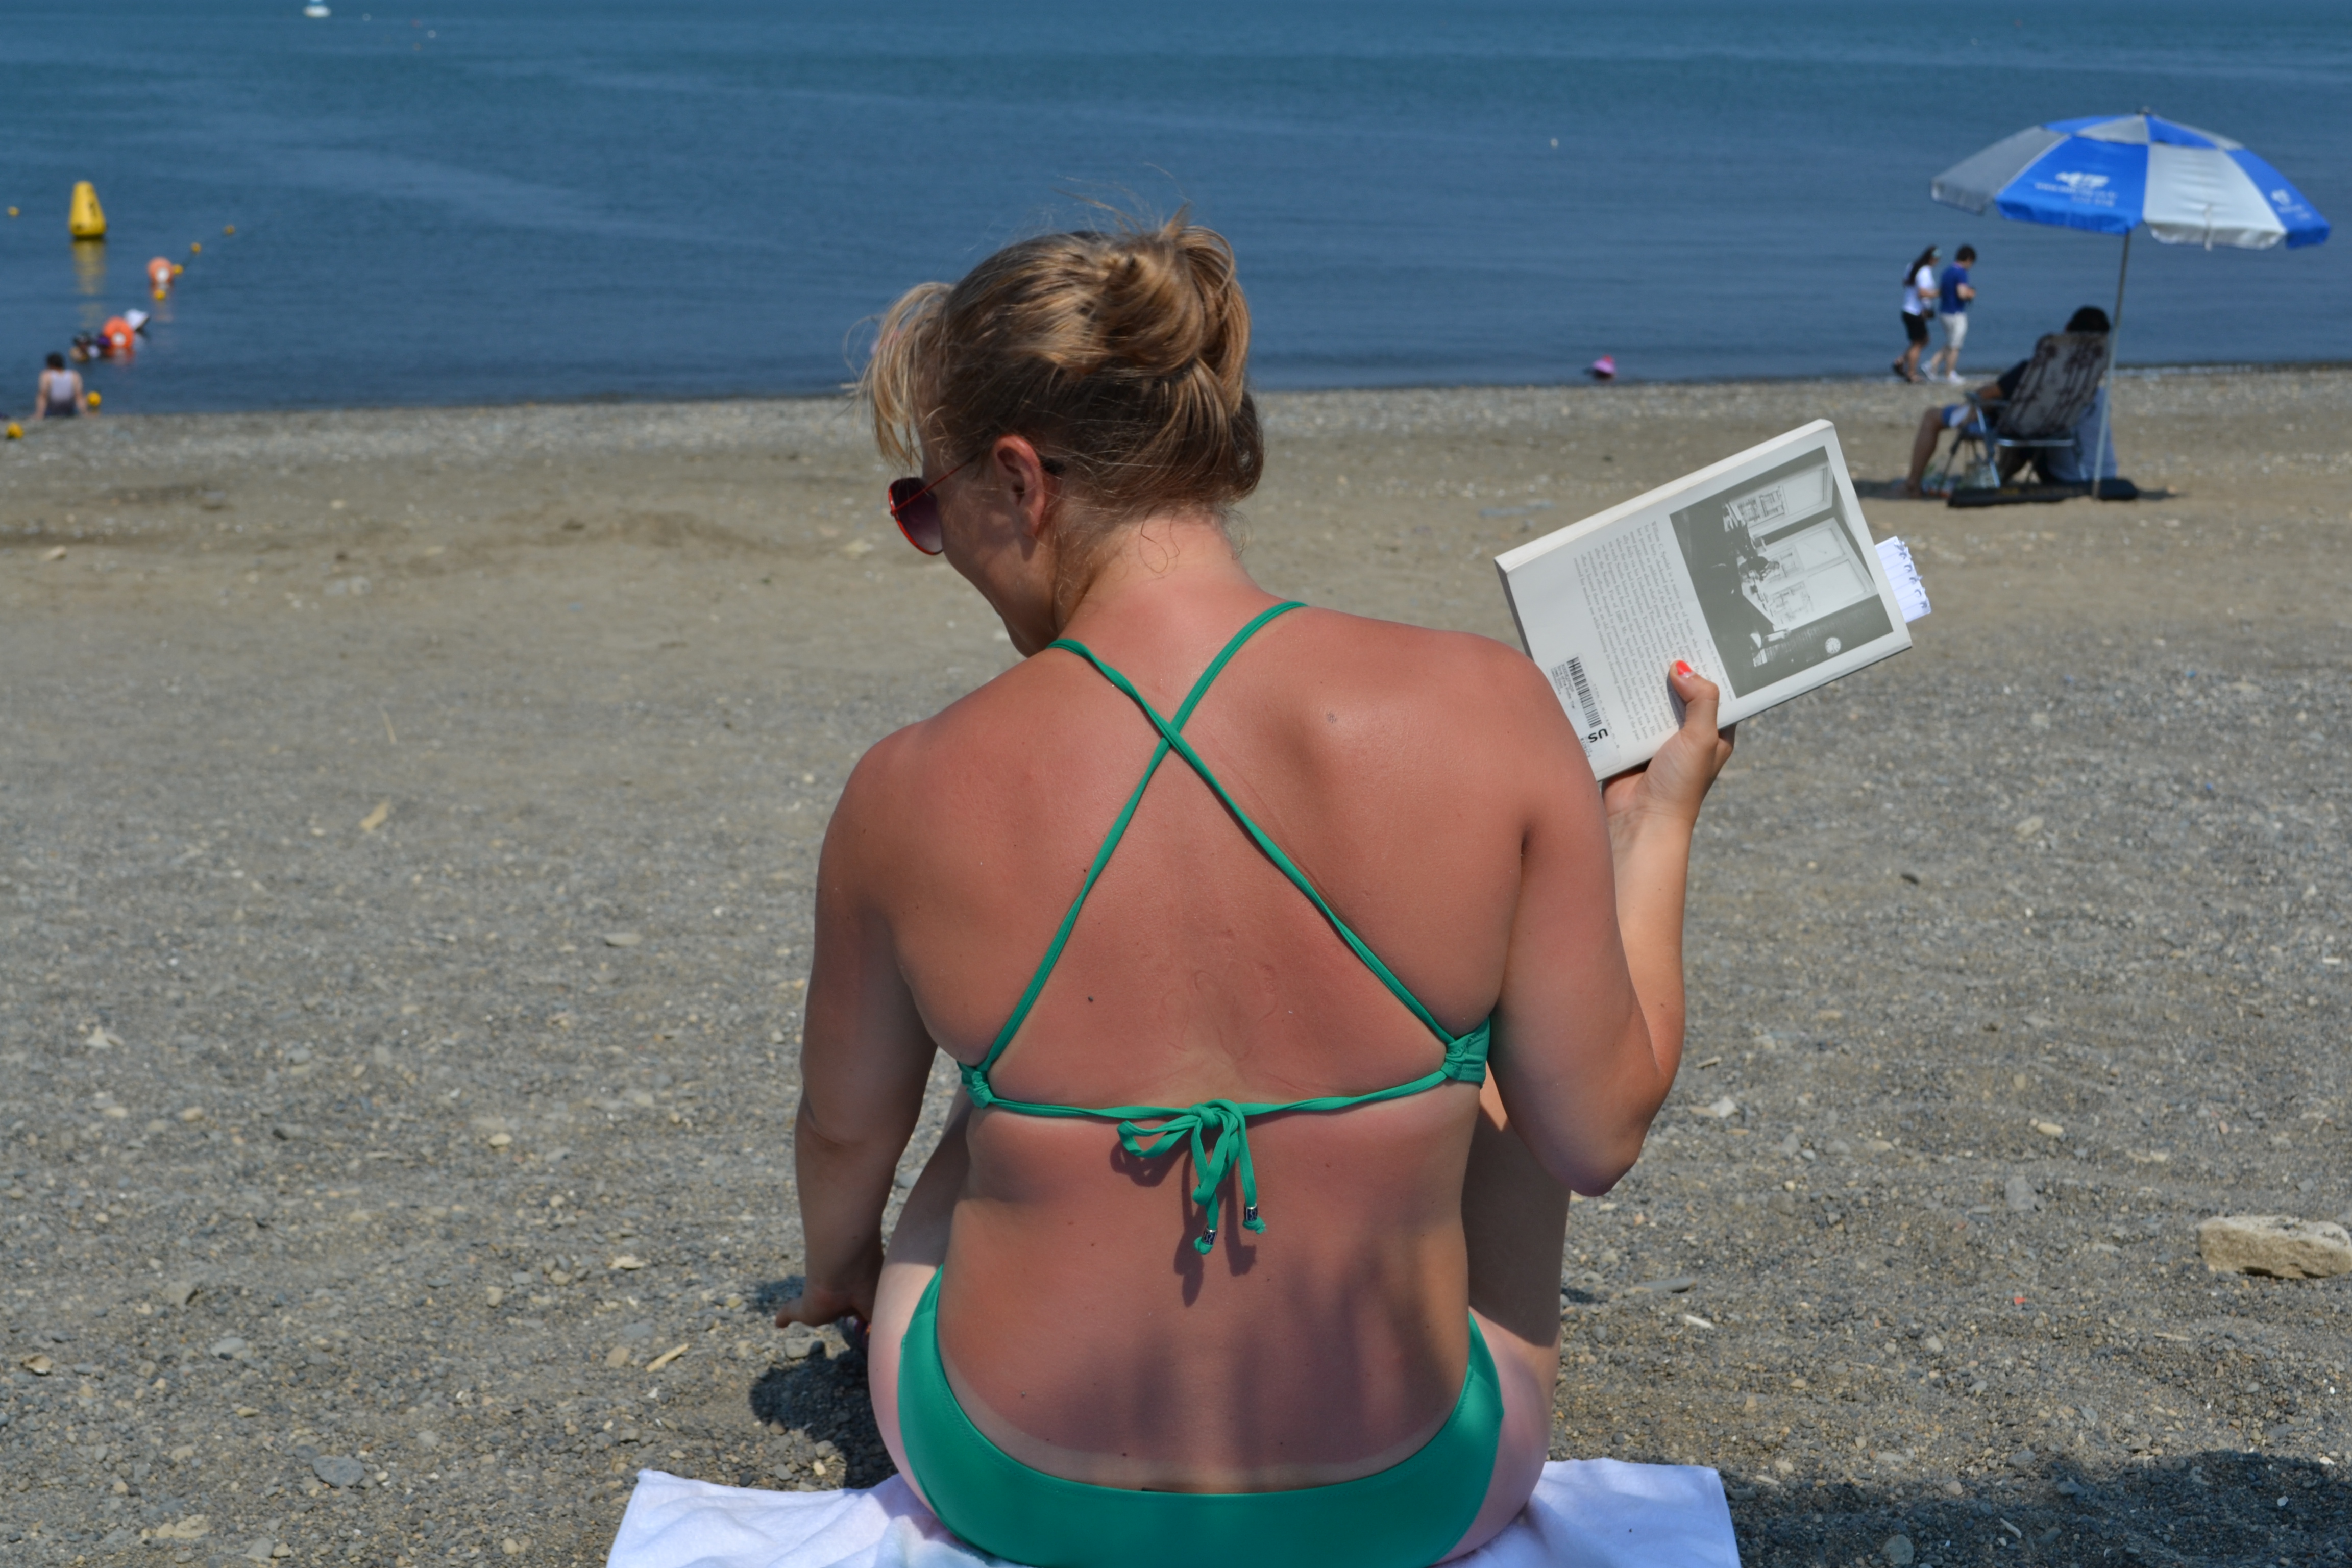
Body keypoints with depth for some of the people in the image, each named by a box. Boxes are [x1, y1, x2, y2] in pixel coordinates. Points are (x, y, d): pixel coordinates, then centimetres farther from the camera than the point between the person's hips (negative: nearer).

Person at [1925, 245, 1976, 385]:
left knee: (1950, 345, 20)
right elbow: (1962, 293, -28)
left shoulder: (1947, 271, 9)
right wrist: (1971, 294, -8)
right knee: (1954, 347, 4)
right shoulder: (1961, 273, -17)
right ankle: (1949, 377, 11)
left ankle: (1933, 365, 8)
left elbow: (1938, 293, 14)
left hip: (1944, 312, 8)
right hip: (1956, 314, -8)